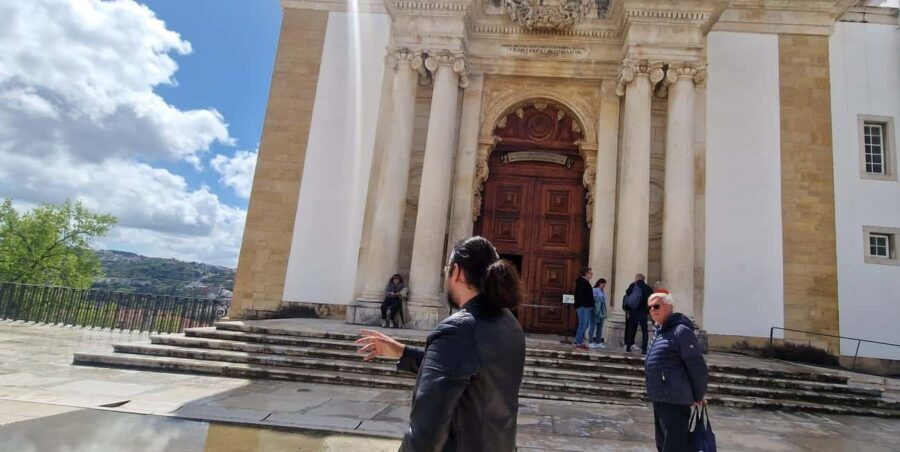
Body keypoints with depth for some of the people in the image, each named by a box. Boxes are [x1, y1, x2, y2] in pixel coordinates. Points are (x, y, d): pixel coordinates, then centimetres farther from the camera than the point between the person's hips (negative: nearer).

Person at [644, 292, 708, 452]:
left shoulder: (681, 331, -16)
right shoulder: (659, 330, 12)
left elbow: (697, 366, -17)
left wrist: (698, 396, -9)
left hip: (675, 401, -9)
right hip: (659, 399, 9)